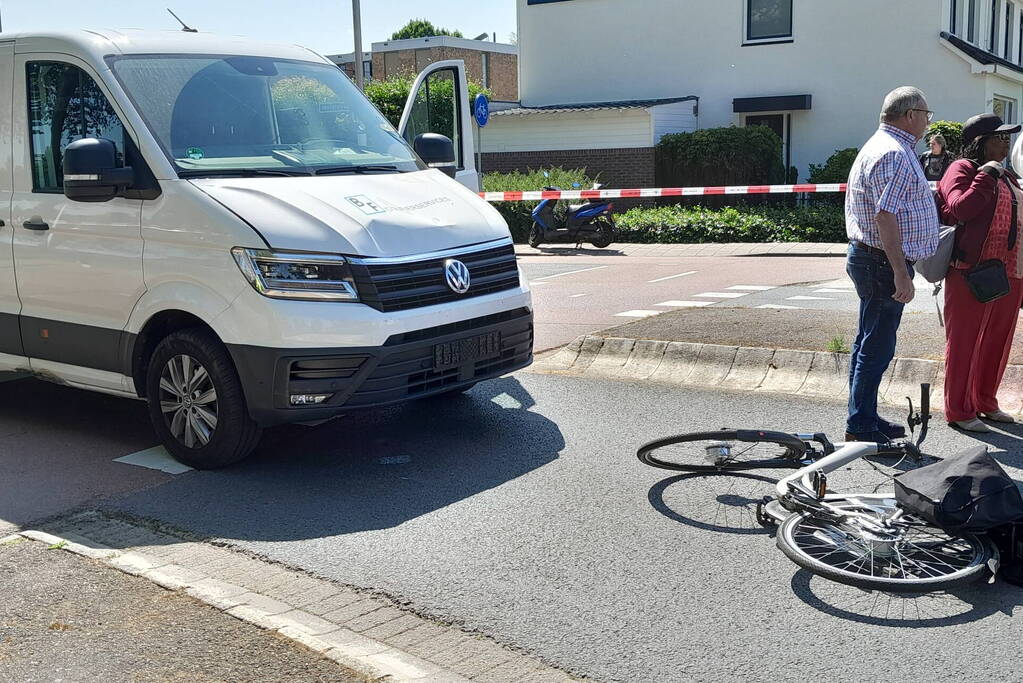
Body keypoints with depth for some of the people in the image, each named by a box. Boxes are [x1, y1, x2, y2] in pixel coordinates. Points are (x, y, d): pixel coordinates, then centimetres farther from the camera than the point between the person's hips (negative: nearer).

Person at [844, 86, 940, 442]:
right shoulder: (894, 154, -17)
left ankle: (863, 419, 24)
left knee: (869, 343, 15)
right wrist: (901, 275, -25)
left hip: (870, 259, 11)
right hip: (883, 263, -11)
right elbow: (886, 217, -25)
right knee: (877, 346, -6)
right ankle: (861, 427, 0)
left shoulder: (883, 146, 18)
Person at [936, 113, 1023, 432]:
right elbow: (960, 208, -23)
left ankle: (985, 402, 28)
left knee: (997, 341, 14)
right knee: (964, 342, -1)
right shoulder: (963, 169, -7)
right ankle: (958, 411, 7)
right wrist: (987, 175, -19)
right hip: (972, 273, -8)